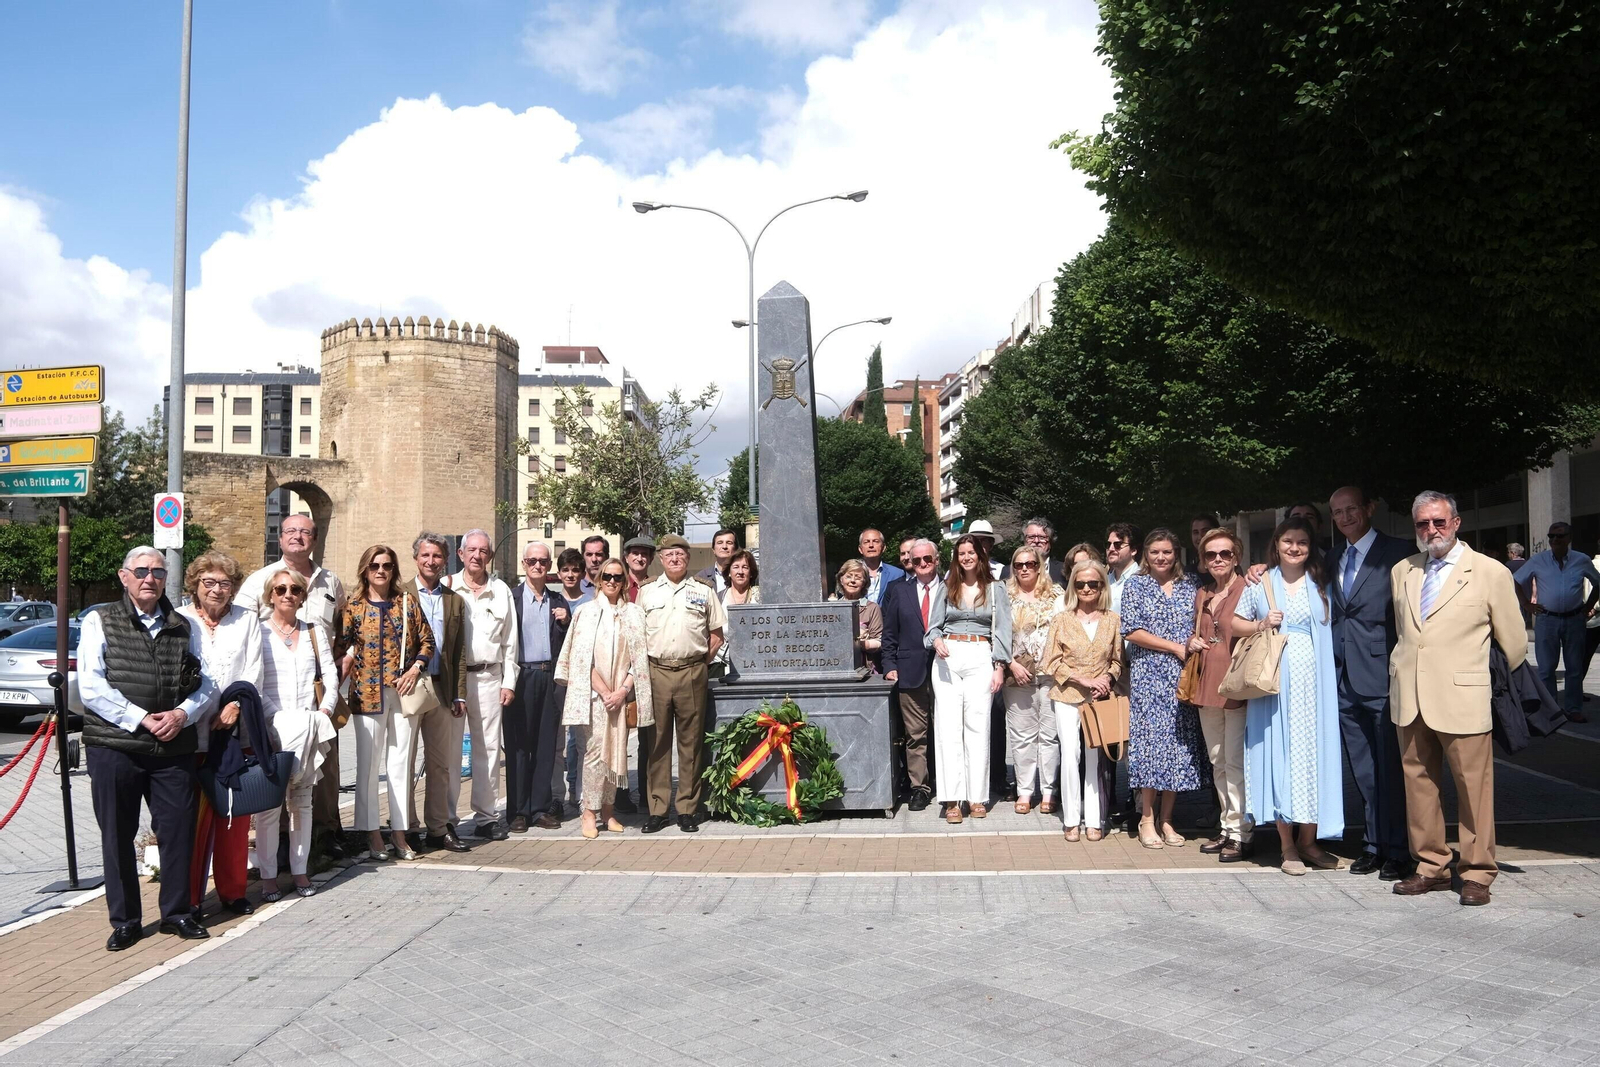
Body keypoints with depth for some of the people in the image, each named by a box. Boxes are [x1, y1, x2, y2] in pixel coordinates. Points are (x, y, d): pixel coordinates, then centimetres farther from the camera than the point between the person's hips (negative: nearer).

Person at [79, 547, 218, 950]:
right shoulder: (100, 621, 1)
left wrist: (182, 714, -10)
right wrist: (142, 719, -15)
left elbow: (207, 682, 9)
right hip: (115, 747, -2)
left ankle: (177, 913, 22)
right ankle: (125, 921, 21)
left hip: (174, 749, 3)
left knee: (178, 832, 7)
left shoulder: (183, 626, 11)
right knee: (117, 837, 7)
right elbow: (91, 687, -9)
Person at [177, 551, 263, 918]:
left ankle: (233, 891, 18)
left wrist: (236, 704, -11)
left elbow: (253, 671, 4)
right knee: (194, 816, -1)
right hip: (193, 733, -2)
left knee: (235, 814, 7)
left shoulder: (246, 620, 10)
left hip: (237, 728, 3)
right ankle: (189, 897, 10)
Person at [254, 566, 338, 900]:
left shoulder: (313, 633, 13)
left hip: (308, 729, 4)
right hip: (271, 729, -3)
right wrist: (277, 718, -14)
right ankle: (268, 875, 2)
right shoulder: (258, 631, 1)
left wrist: (324, 712, -4)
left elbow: (331, 678, 10)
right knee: (269, 802, -5)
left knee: (303, 800, 7)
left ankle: (300, 870, 13)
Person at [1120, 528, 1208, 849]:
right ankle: (1147, 817, 6)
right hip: (1148, 675, -3)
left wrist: (1195, 644, -10)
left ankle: (1166, 819, 12)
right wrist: (1176, 647, -10)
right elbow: (1132, 631, -5)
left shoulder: (1190, 586, 11)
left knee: (1180, 744, 2)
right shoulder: (1136, 585, 3)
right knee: (1152, 740, -5)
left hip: (1183, 675, 3)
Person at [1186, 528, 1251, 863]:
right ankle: (1227, 827, 22)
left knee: (1236, 761, -5)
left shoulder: (1248, 589, -6)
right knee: (1218, 762, 13)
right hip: (1207, 685, 7)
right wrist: (1193, 642, 9)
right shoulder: (1202, 594, 15)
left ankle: (1240, 833, 2)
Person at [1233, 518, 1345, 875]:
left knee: (1313, 754, 1)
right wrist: (1260, 625, -6)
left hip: (1313, 683, 1)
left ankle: (1308, 841, 12)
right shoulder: (1260, 584, 8)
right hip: (1274, 684, -1)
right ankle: (1287, 845, 5)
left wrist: (1331, 679, -3)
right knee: (1278, 757, -2)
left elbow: (1331, 632, 10)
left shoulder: (1321, 586, 11)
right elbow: (1234, 622, 13)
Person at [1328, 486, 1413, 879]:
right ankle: (1374, 844, 22)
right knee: (1363, 772, 13)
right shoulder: (1333, 559, 14)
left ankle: (1397, 850, 12)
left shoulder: (1396, 552, -4)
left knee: (1390, 769, 2)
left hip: (1382, 679, -6)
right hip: (1346, 683, 6)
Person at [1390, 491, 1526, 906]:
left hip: (1461, 698, -4)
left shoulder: (1490, 572, 0)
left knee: (1474, 786, 0)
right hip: (1409, 698, 4)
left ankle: (1476, 873, 13)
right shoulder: (1402, 572, 13)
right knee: (1418, 784, 9)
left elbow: (1513, 642, 6)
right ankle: (1431, 867, 21)